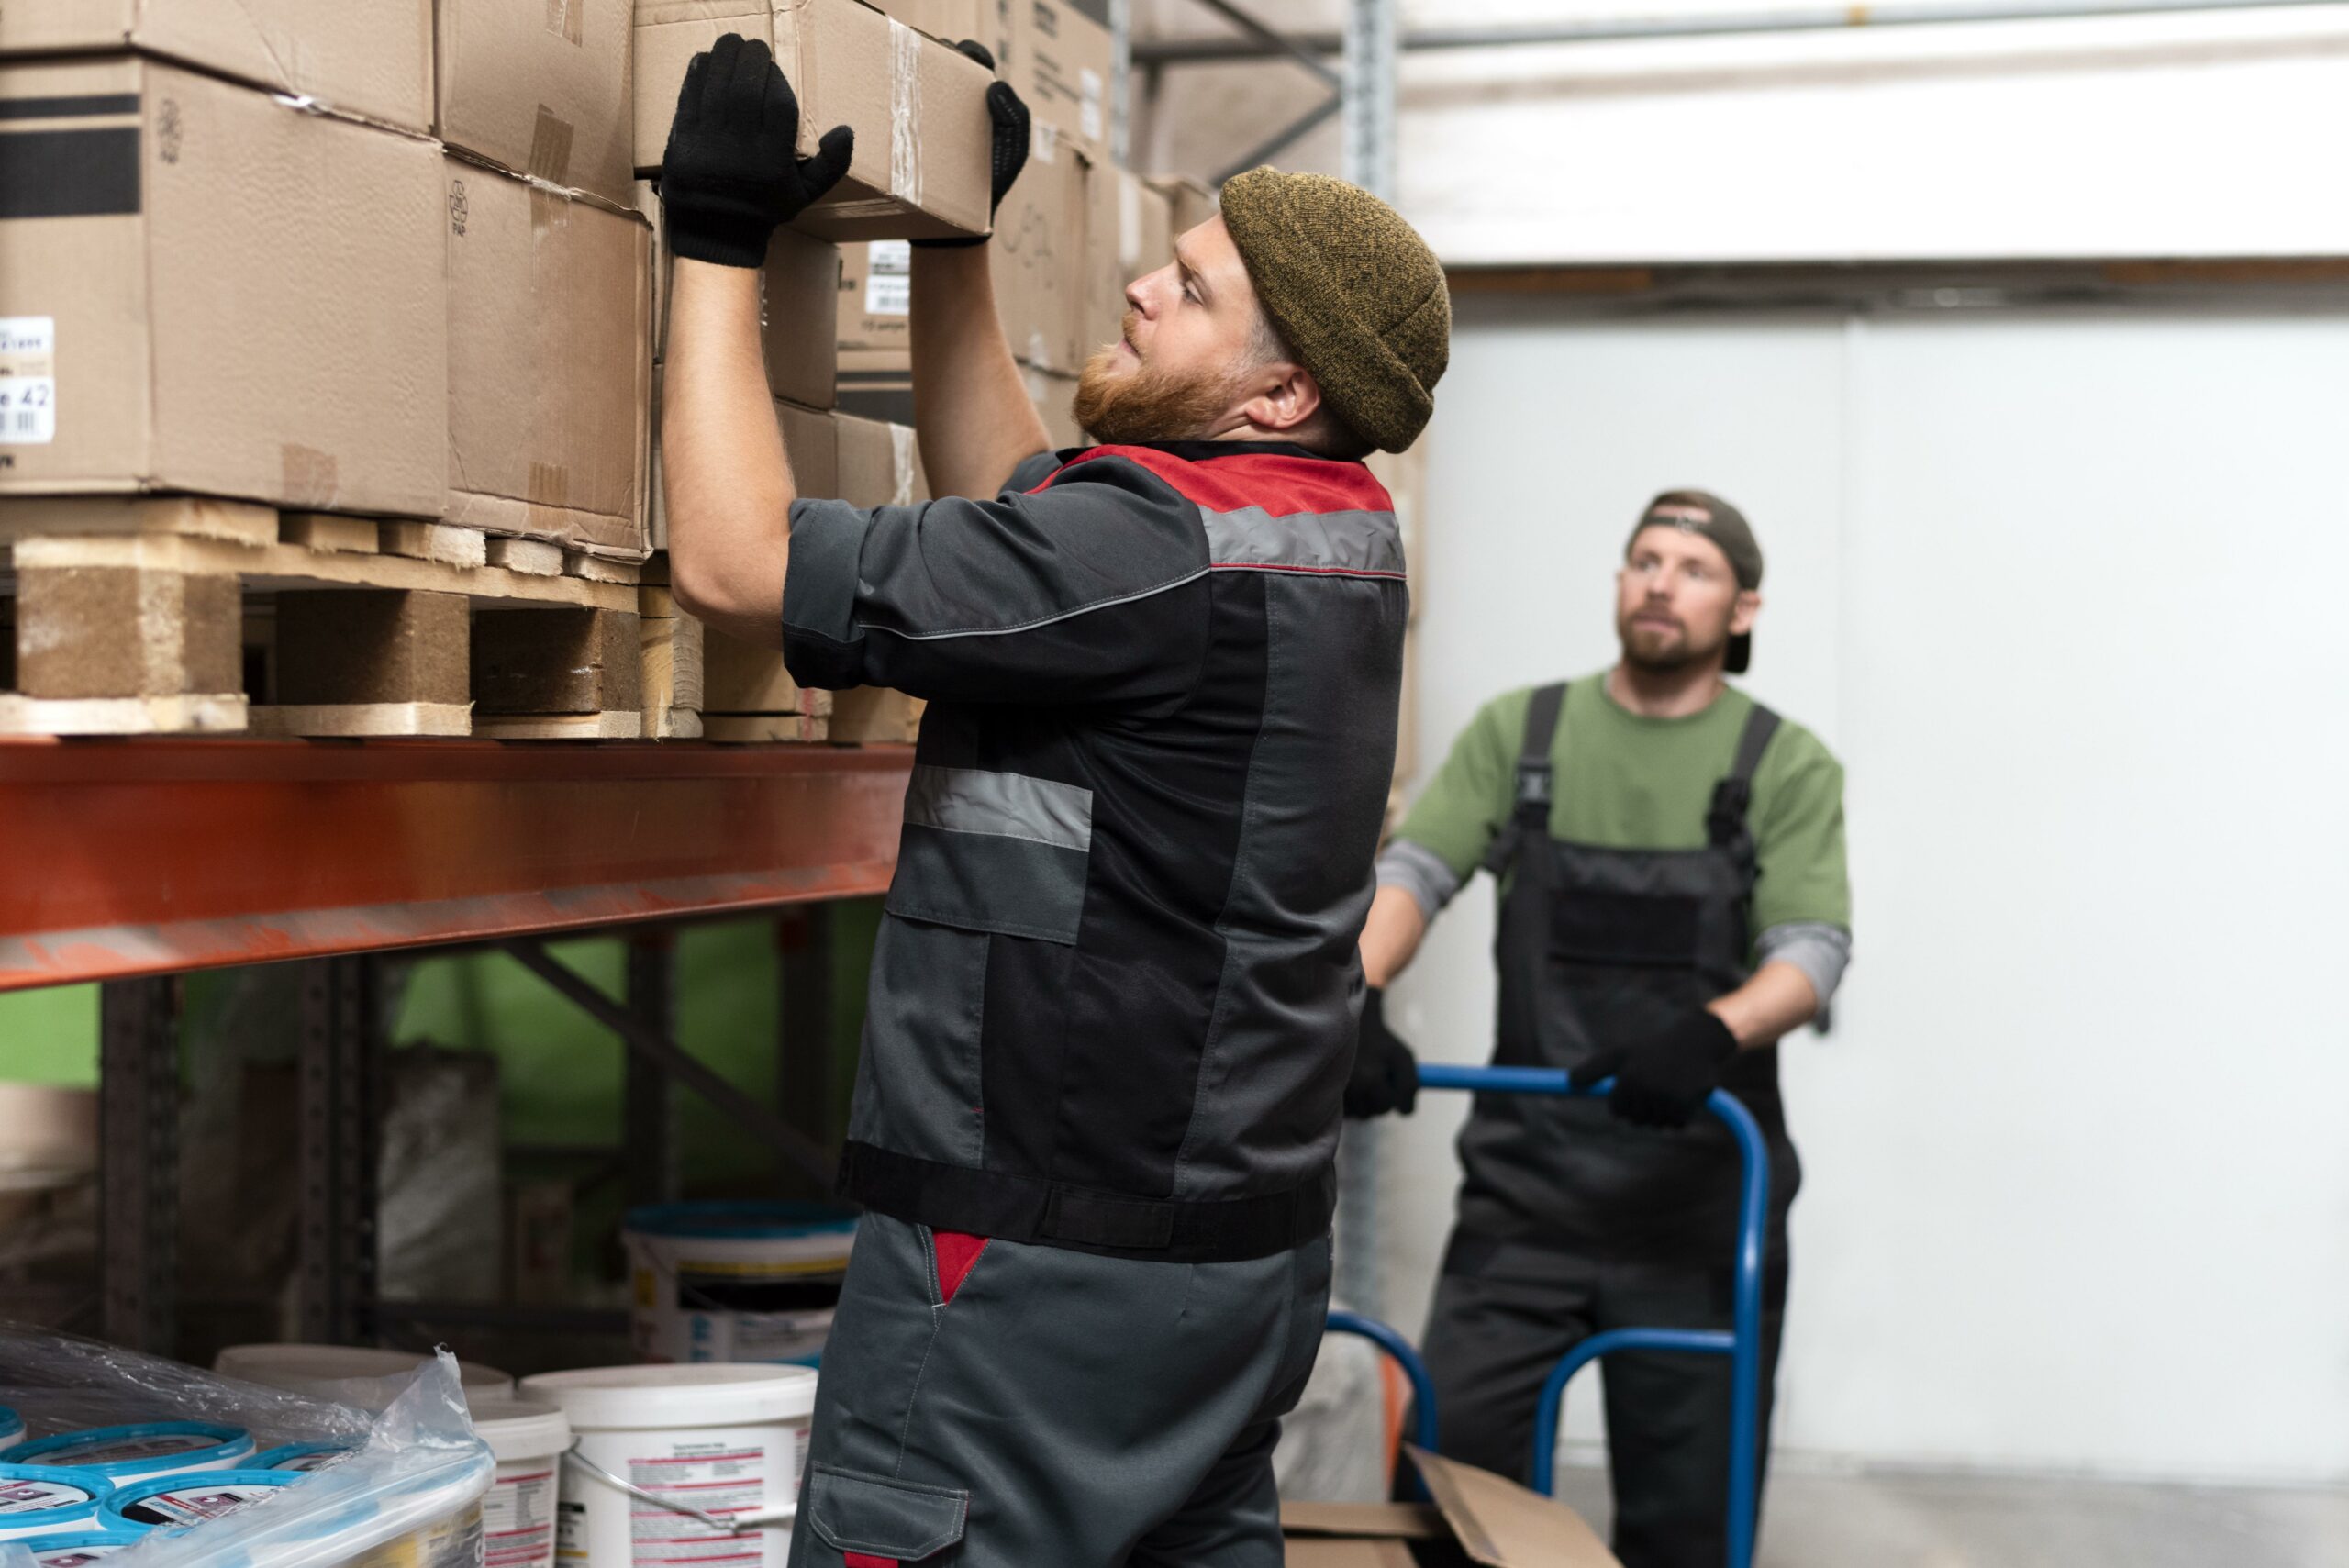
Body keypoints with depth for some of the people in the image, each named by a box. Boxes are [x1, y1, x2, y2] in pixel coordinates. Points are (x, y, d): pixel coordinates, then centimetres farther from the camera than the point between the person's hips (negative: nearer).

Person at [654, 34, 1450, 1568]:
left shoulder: (1165, 549, -20)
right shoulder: (1334, 542, 10)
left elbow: (740, 561, -19)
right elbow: (1016, 510, 25)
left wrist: (717, 237, -10)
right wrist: (952, 241, 25)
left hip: (1048, 1261, -10)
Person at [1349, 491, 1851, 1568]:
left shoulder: (1786, 766, 1)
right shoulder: (1517, 732, 6)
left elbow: (1813, 949, -10)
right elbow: (1412, 872, -5)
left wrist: (1710, 1034, -31)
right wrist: (1355, 999, -25)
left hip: (1702, 1198, -1)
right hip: (1526, 1190, 1)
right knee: (1454, 1471, -3)